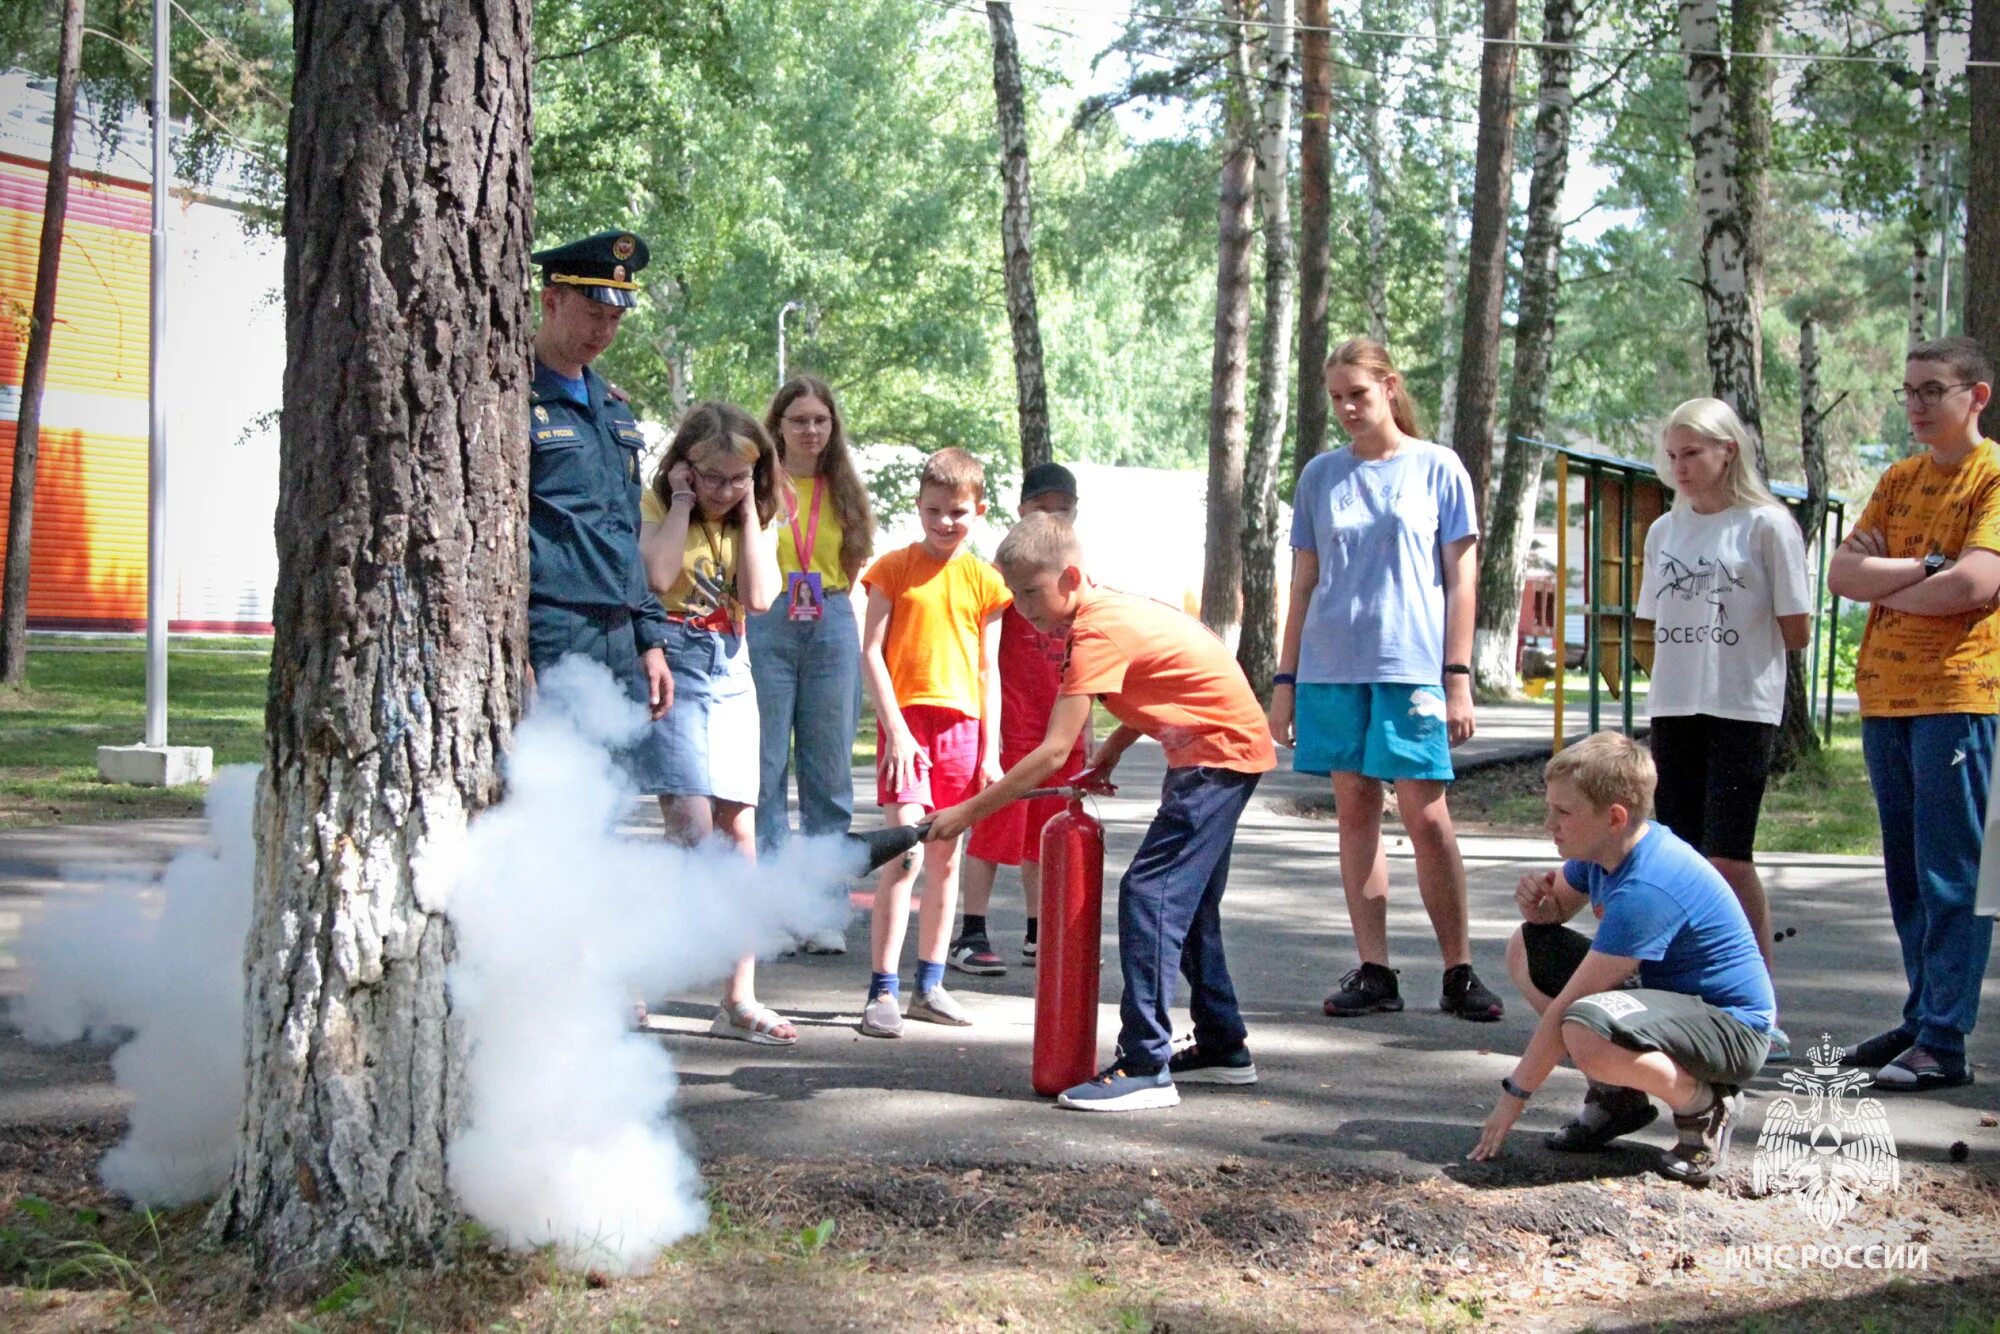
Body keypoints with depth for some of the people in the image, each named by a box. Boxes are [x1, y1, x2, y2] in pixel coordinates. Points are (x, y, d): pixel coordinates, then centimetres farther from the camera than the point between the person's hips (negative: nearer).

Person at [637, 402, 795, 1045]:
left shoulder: (756, 520, 12)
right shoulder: (654, 508, 0)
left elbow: (759, 597, -5)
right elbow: (658, 576, -21)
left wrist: (749, 513, -4)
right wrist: (682, 503, -11)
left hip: (730, 672, 5)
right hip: (672, 663, -5)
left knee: (738, 830, 2)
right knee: (694, 824, -16)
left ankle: (739, 998, 5)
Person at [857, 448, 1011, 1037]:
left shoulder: (985, 580, 10)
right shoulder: (894, 568, 2)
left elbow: (988, 670, 11)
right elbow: (870, 651, -2)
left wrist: (990, 750, 6)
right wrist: (893, 726, -11)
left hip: (961, 723, 4)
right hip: (906, 718, -4)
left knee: (945, 859, 9)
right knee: (906, 851, -14)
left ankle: (929, 984, 19)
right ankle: (883, 991, -12)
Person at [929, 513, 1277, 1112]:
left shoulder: (1098, 632, -22)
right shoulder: (1110, 610, 7)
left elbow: (1052, 753, -26)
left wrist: (966, 812, -22)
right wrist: (1110, 750, 3)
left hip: (1220, 751, -11)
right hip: (1227, 749, 11)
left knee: (1150, 893, -15)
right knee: (1189, 901, 18)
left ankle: (1145, 1068, -16)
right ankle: (1223, 1048, 29)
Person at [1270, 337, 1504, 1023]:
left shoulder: (1437, 468, 4)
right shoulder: (1320, 476, 12)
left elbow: (1460, 578, 2)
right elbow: (1304, 585, 15)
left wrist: (1458, 677, -4)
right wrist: (1285, 679, 9)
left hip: (1411, 665, -3)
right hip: (1332, 667, 3)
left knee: (1426, 817, -6)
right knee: (1355, 812, 4)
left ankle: (1459, 972, 4)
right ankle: (1373, 972, 9)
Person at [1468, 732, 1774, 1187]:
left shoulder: (1645, 891, -29)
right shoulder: (1605, 846, -1)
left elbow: (1569, 1006, -26)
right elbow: (1559, 906, 18)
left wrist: (1515, 1093, -19)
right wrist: (1538, 903, -8)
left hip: (1732, 1029, -10)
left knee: (1586, 1033, -39)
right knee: (1526, 948, 10)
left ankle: (1704, 1106, -10)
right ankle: (1618, 1095, 10)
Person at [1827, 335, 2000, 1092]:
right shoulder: (1899, 480, 16)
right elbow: (1842, 574, 5)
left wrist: (1884, 588, -3)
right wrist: (1926, 566, -10)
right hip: (1885, 696, 7)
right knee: (1907, 876, 11)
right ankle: (1922, 1019, 20)